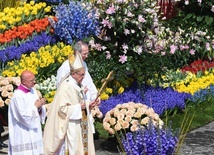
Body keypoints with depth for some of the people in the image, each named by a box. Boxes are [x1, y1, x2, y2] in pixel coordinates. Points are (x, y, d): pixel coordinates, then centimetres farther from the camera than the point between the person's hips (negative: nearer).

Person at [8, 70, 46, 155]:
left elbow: (38, 111, 14)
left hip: (34, 130, 8)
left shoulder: (32, 90, 6)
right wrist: (36, 106, -14)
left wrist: (40, 106, -7)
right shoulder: (18, 96, -18)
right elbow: (24, 115, -20)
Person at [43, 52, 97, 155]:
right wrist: (79, 107, -23)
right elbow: (62, 109, -20)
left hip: (80, 126, 9)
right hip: (70, 128, -9)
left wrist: (88, 105, 3)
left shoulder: (78, 85, 10)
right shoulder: (65, 87, -17)